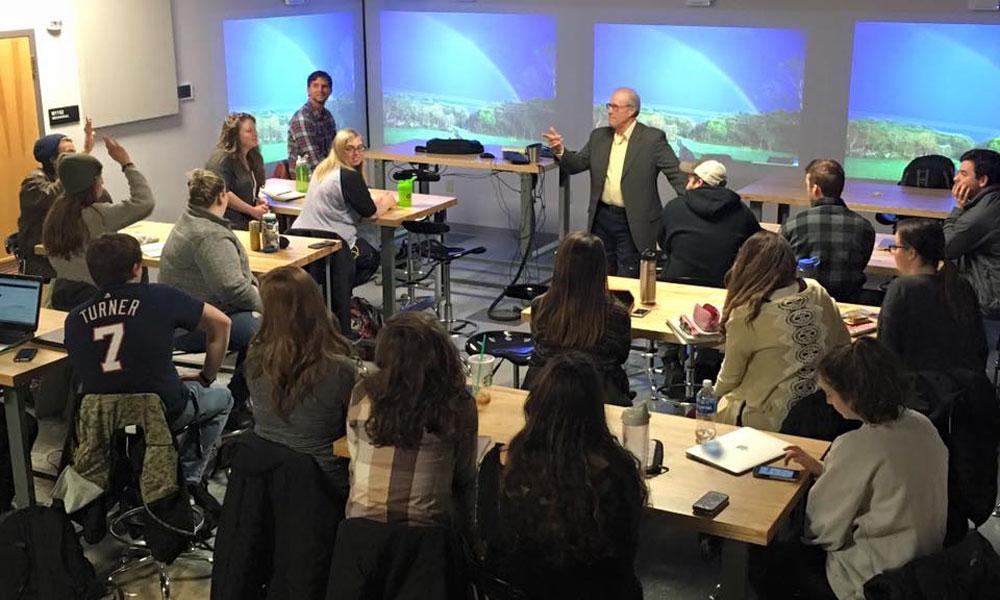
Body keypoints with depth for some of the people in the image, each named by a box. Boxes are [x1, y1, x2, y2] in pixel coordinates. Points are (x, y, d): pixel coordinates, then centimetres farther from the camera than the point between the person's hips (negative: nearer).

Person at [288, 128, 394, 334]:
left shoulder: (323, 169, 16)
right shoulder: (349, 176, -12)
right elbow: (370, 212, -5)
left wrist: (378, 201, 19)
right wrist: (387, 202, 15)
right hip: (328, 240, -9)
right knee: (371, 259, 18)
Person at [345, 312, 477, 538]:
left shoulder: (363, 395, -7)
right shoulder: (459, 406, -10)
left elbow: (355, 465, 5)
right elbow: (465, 479, 0)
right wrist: (466, 532, 15)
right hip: (429, 529, -2)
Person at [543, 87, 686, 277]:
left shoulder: (653, 138, -7)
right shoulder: (599, 136, 8)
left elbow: (676, 173, -10)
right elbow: (577, 164, 9)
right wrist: (560, 151, -11)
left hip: (633, 223, -5)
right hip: (602, 217, 5)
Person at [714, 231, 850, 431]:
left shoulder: (746, 316, -18)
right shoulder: (819, 294, -5)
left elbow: (729, 379, -5)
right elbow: (844, 345, 8)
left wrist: (716, 398, 16)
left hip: (771, 421, -6)